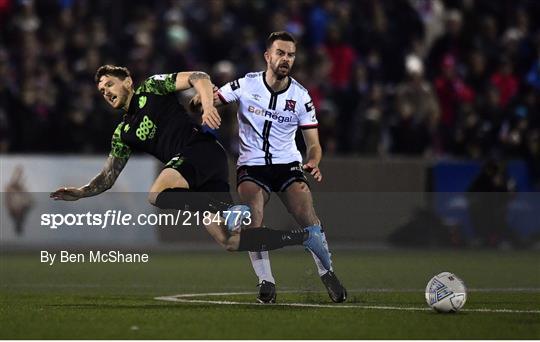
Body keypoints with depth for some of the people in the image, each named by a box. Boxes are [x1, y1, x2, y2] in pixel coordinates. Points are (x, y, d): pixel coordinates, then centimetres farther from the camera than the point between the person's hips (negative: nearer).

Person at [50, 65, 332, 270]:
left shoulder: (152, 89, 10)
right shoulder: (123, 134, 25)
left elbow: (198, 78, 0)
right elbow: (108, 177, 23)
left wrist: (207, 106, -18)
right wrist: (80, 193, 6)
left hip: (203, 150, -6)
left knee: (157, 195, -30)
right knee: (229, 241, -7)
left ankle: (232, 211, -27)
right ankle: (306, 236, 3)